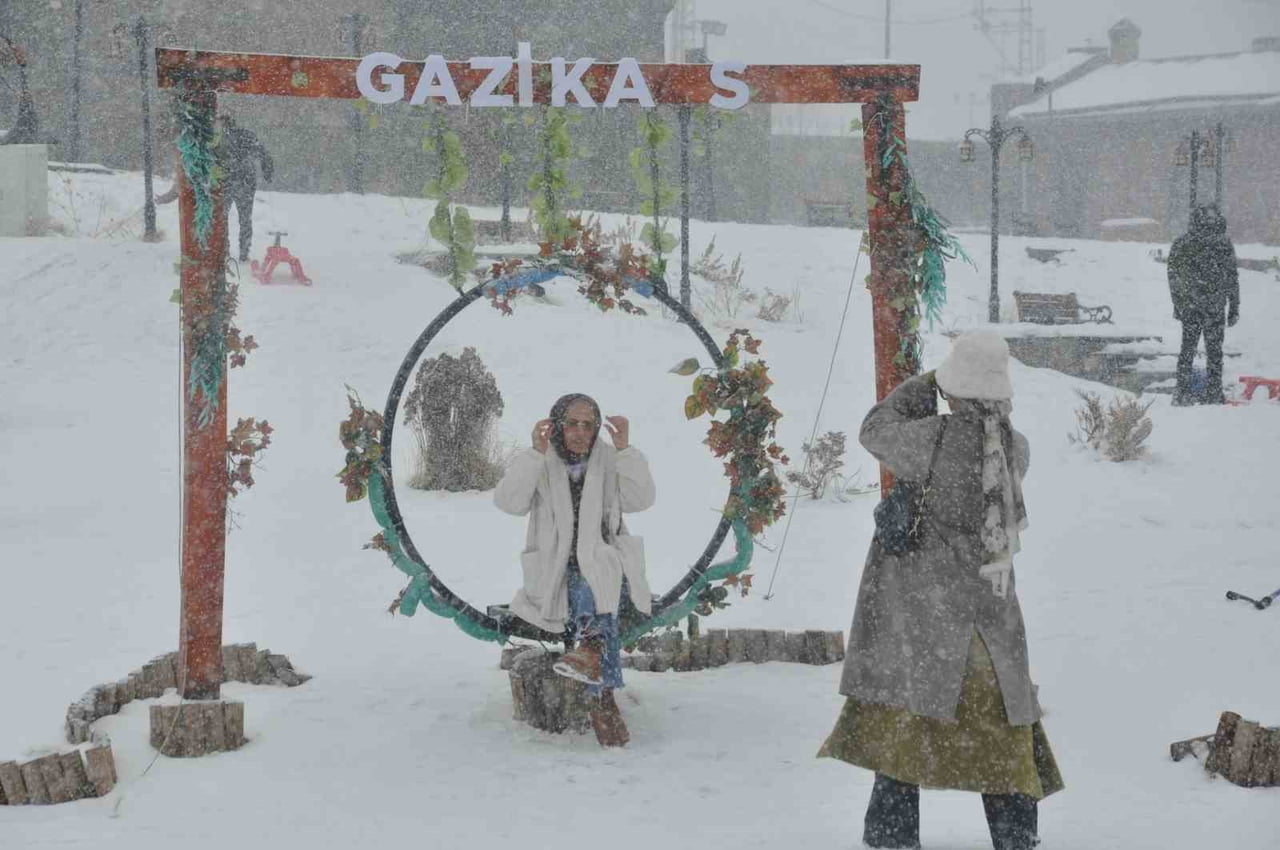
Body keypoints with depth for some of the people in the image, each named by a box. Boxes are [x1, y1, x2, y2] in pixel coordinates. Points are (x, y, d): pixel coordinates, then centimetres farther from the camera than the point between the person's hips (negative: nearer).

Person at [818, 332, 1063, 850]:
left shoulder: (938, 437, -17)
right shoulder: (1016, 448, -4)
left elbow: (876, 432, -1)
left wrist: (921, 385, 10)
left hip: (920, 596, -4)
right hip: (989, 603, 4)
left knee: (900, 712, 2)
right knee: (997, 712, 16)